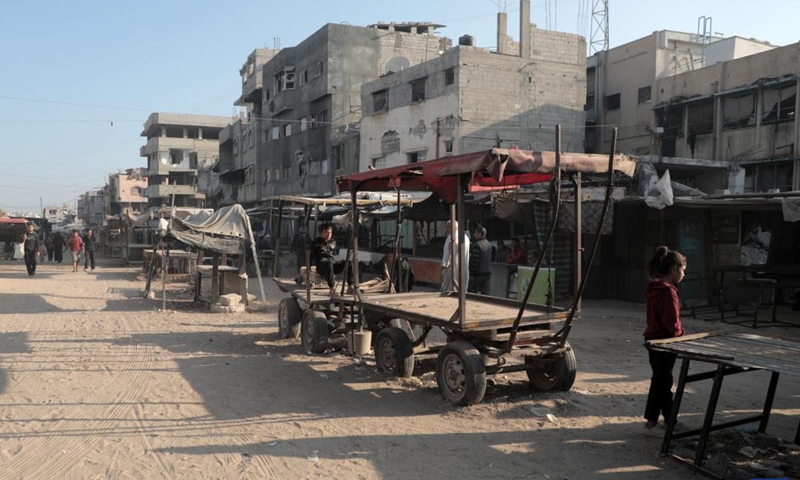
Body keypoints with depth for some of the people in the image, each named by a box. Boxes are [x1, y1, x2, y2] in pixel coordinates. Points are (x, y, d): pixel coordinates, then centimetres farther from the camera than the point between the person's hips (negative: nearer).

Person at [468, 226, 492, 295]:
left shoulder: (477, 245, -15)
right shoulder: (489, 244, 12)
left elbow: (474, 261, -18)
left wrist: (471, 274, -15)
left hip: (478, 273, -8)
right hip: (487, 273, 8)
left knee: (472, 293, 0)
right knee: (485, 292, 8)